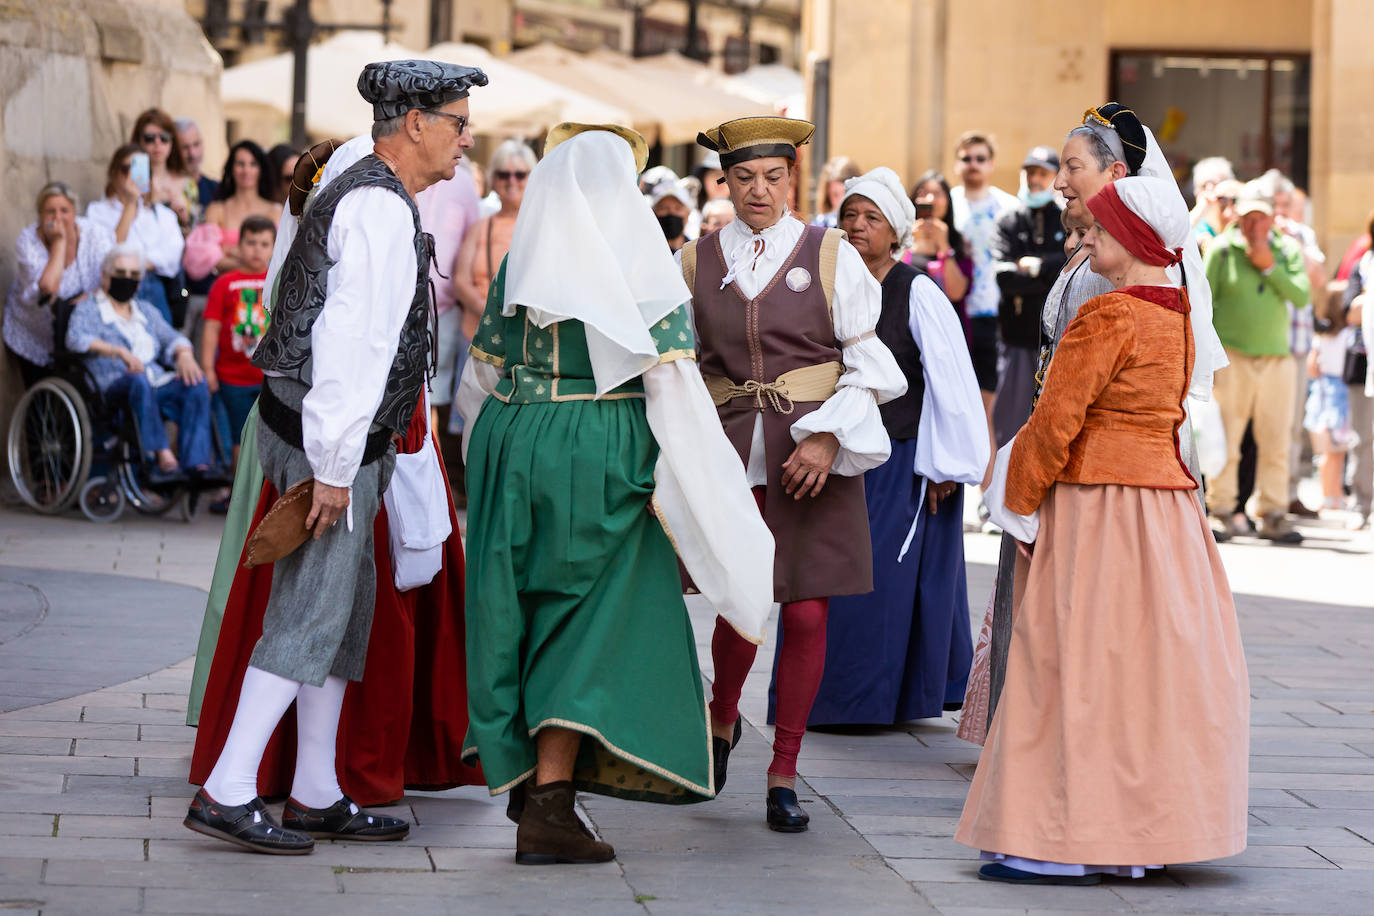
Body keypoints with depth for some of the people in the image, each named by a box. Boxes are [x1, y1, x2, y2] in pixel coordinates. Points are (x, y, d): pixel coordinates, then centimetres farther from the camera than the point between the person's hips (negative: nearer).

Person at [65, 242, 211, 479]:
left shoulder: (147, 311, 29)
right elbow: (76, 339, -11)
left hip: (157, 388, 5)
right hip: (114, 387, -5)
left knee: (196, 383, -24)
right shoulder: (88, 309, 10)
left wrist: (184, 355, -8)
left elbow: (171, 338, 18)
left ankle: (197, 463, -38)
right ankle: (163, 456, -50)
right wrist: (119, 351, -27)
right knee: (138, 380, -39)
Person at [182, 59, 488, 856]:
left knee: (349, 610, 13)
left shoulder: (358, 195, 15)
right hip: (333, 440, -10)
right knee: (310, 617, -8)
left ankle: (317, 796, 17)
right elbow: (353, 337, -23)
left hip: (325, 435, 10)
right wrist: (333, 466, -23)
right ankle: (227, 792, -7)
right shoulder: (381, 208, -17)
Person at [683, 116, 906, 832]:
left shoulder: (831, 256, 3)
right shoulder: (697, 261, 8)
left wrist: (828, 436, -11)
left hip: (814, 455, -1)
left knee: (806, 613, -3)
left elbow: (868, 365, 1)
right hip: (729, 451, 1)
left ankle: (783, 775, 11)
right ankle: (722, 718, 32)